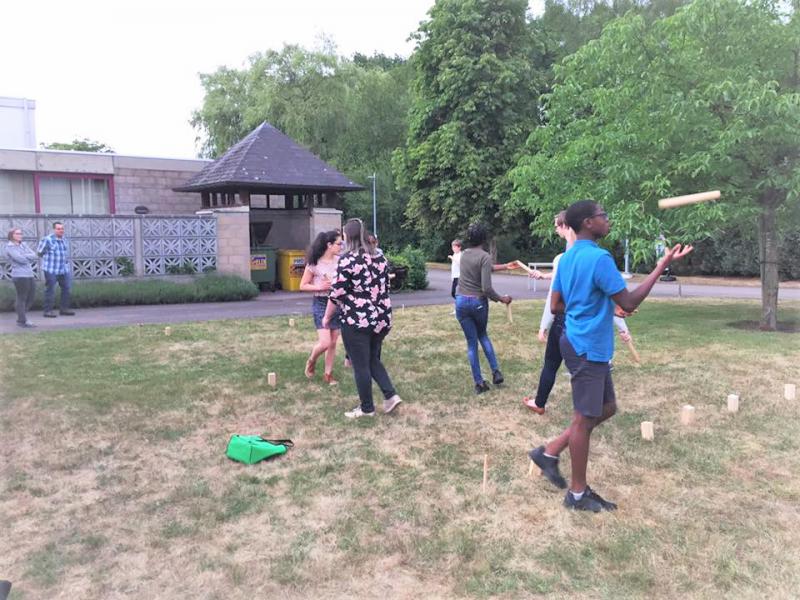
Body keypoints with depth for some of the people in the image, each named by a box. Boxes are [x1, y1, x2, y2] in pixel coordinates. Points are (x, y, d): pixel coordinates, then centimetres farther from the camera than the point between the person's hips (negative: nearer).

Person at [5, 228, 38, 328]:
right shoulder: (10, 247, -2)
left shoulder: (22, 245, 18)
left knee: (30, 298, 9)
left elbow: (35, 256, 5)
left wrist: (25, 256, -10)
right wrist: (30, 258, 1)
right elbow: (20, 259, -15)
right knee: (22, 298, -3)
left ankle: (21, 318, 21)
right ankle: (23, 321, 3)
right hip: (20, 275, -7)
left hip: (30, 275, 7)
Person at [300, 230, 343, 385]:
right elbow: (302, 286, -4)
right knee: (325, 343, -11)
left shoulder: (339, 261, 1)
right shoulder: (314, 263, -10)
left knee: (333, 343, 9)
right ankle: (311, 361, 20)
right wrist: (320, 287, -18)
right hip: (320, 303, -4)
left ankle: (328, 374, 22)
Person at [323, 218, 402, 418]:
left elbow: (337, 293, -11)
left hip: (356, 321, -7)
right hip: (382, 318, 7)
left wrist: (327, 317, 2)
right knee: (373, 360, 21)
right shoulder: (380, 257, 8)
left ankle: (367, 408, 14)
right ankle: (391, 395, 11)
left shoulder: (348, 259, -12)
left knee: (361, 366, 5)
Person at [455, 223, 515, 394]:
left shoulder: (464, 254, 6)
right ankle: (496, 372, 20)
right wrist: (501, 299, -5)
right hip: (478, 302, -3)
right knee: (482, 335, 24)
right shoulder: (485, 256, -14)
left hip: (461, 301, 3)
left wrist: (504, 267, 28)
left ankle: (479, 383, 11)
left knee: (471, 342, 9)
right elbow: (486, 288, -20)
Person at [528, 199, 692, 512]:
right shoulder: (599, 258, -19)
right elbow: (629, 302, -17)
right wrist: (662, 265, -12)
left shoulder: (568, 257, 10)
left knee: (607, 408, 19)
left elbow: (555, 306, 13)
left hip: (584, 345, 9)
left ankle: (549, 451, 21)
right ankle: (578, 493, 16)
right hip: (588, 349, -9)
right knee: (585, 418, 2)